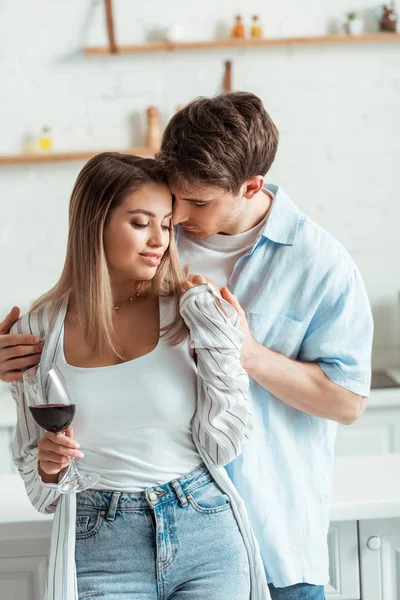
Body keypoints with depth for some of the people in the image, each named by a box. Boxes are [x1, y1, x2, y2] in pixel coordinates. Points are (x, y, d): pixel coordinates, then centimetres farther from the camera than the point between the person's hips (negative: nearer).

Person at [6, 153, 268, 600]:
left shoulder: (186, 315, -2)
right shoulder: (39, 331, 0)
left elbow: (223, 446, -3)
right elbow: (30, 460, 11)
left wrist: (218, 343, -10)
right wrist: (47, 464, -10)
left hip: (206, 537, 0)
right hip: (101, 553, 0)